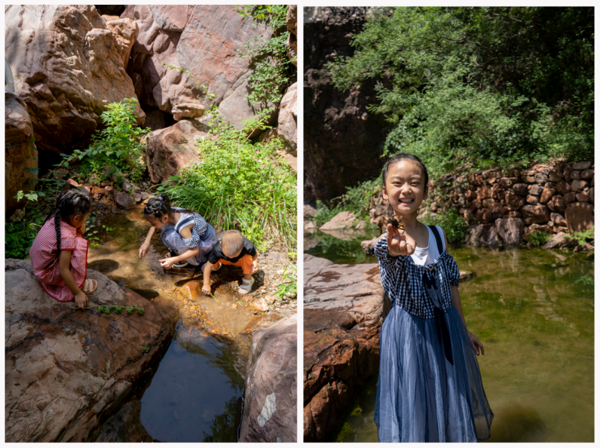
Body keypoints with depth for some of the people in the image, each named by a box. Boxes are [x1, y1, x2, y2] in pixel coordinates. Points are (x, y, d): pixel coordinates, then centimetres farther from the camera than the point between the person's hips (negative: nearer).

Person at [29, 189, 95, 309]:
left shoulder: (56, 217, -12)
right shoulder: (66, 237, -33)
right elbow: (63, 271, -30)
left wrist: (80, 229, -12)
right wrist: (77, 293, -23)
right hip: (48, 274, -9)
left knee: (78, 235, 8)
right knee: (80, 244, -25)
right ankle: (79, 284, -16)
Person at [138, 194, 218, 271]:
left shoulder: (182, 226, -37)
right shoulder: (168, 212, -15)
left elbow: (195, 250, -29)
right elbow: (154, 226, 7)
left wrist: (173, 260, -29)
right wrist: (147, 242, -4)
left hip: (207, 243, -8)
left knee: (170, 236, -29)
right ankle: (175, 251, 13)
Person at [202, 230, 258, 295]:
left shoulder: (248, 247, -40)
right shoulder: (217, 250, -39)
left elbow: (255, 254, -16)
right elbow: (208, 266, -28)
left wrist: (255, 262, -37)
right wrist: (206, 284, -22)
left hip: (241, 261, -2)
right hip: (227, 261, 2)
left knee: (247, 257, -35)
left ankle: (248, 279, -8)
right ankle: (217, 265, 17)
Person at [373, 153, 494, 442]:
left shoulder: (438, 234, -1)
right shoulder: (385, 241, -15)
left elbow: (451, 285, 8)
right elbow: (390, 253, -41)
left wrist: (464, 330, 15)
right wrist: (398, 251, -65)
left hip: (446, 329, 5)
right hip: (408, 332, -4)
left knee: (451, 399, 21)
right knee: (415, 408, 11)